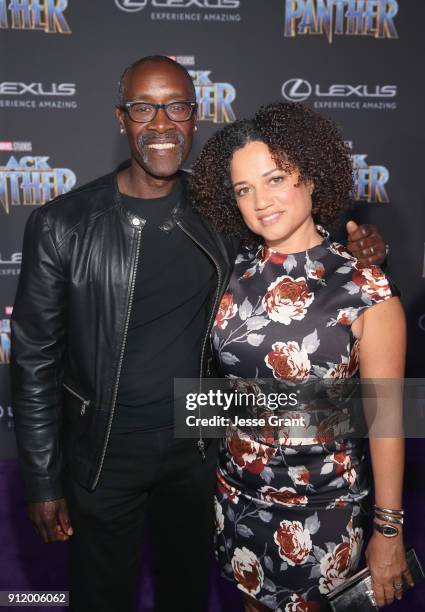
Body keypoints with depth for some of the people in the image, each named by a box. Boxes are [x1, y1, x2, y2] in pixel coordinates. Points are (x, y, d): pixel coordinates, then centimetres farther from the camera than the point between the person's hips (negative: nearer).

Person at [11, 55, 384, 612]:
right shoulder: (63, 225, -14)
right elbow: (34, 358, -8)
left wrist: (350, 247, -10)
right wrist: (43, 483, -5)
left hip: (198, 442, 3)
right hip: (106, 448, -2)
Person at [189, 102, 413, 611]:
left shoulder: (365, 290, -18)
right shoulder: (232, 272, -7)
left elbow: (385, 416, -13)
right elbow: (215, 373, 3)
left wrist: (389, 532, -7)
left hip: (322, 506, -3)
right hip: (236, 491, 4)